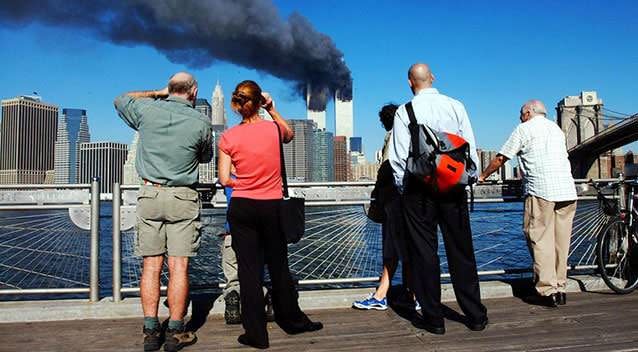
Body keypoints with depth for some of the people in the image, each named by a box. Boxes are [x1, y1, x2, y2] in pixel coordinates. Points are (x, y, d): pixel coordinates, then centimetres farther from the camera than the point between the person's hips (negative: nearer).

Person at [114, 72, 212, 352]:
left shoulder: (147, 110, 1)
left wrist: (157, 94, 25)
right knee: (179, 266, 1)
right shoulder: (201, 122, -3)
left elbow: (121, 99, 24)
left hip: (150, 194, 2)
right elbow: (206, 157, 14)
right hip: (183, 198, -2)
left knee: (151, 265, 6)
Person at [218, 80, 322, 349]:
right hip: (272, 207, 1)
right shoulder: (274, 128, -4)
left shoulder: (228, 137, -5)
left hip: (242, 207, 0)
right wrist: (272, 110, 15)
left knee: (249, 269, 6)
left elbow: (224, 179, -3)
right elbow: (290, 135, 20)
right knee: (279, 266, 15)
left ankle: (256, 333, 12)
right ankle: (292, 320, 31)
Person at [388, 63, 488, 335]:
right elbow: (470, 146, 3)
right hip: (454, 187, 3)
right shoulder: (455, 106, 3)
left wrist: (402, 187, 7)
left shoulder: (405, 111, -4)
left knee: (424, 251, 6)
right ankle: (475, 316, 20)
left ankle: (433, 318, 12)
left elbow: (399, 156, -5)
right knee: (461, 251, 11)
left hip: (418, 188, -2)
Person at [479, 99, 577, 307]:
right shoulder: (556, 129, 24)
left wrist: (483, 176, 21)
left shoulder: (524, 129, 6)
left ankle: (548, 291, -6)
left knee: (540, 241, -4)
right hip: (567, 191, 7)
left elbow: (500, 159, 6)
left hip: (541, 191, -6)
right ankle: (559, 288, 13)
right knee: (561, 242, 9)